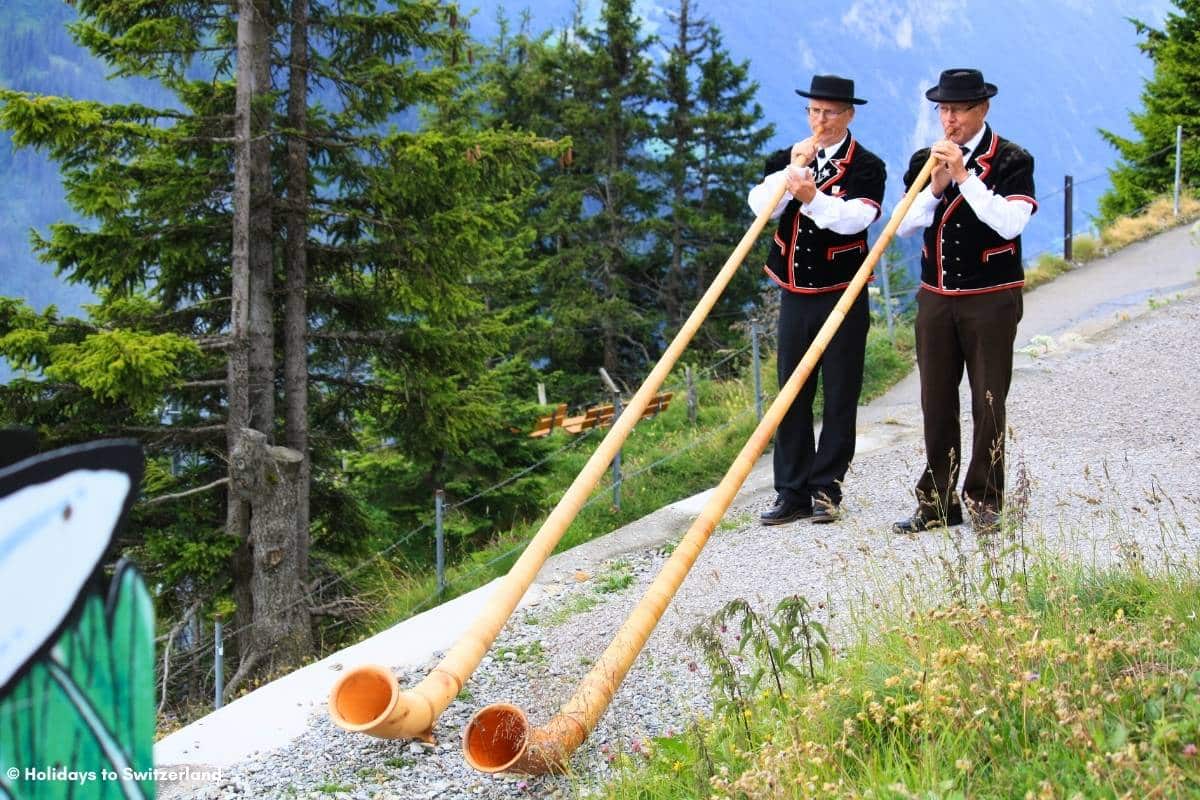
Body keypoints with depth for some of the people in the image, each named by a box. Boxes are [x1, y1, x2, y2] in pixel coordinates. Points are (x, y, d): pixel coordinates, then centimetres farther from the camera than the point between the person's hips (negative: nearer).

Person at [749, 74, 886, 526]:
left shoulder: (867, 167, -4)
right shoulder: (784, 161, 9)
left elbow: (855, 218, -21)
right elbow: (759, 206, -7)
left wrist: (812, 196, -35)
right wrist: (791, 171, -19)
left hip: (842, 298, -4)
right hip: (795, 297, 4)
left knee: (839, 399, 1)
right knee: (791, 398, 6)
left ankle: (827, 491, 7)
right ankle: (793, 493, 10)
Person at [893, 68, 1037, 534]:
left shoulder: (1012, 161, -5)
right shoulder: (925, 161, 9)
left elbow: (1010, 223, -19)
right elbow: (902, 226, 2)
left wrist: (964, 176, -23)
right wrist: (934, 189, -14)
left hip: (992, 300, -4)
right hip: (936, 299, 4)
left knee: (988, 403, 0)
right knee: (936, 403, 7)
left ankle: (984, 502, 7)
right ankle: (938, 503, 13)